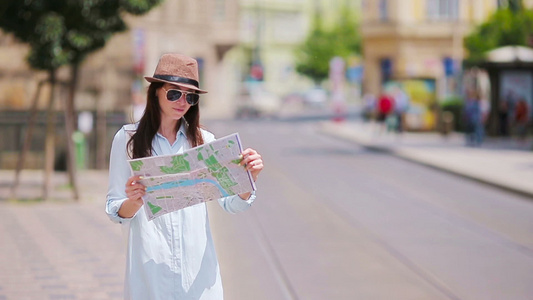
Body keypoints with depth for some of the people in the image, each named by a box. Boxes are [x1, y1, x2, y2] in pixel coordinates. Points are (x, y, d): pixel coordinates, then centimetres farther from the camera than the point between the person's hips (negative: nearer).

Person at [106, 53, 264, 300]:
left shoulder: (203, 140, 5)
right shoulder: (128, 139, 0)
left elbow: (232, 204, -1)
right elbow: (114, 211, 0)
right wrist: (133, 202, -22)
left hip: (198, 268, 2)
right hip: (149, 266, -2)